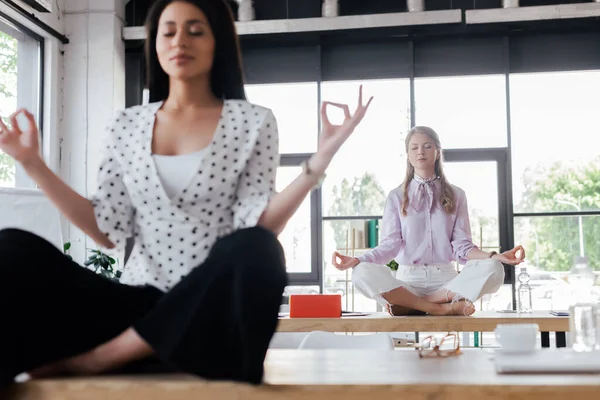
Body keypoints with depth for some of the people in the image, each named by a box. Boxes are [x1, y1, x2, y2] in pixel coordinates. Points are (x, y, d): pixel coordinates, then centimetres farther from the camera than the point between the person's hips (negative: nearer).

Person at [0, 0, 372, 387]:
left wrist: (320, 159, -17)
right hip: (140, 299, 2)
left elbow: (258, 230, -6)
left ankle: (98, 357, -22)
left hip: (212, 304, -1)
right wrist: (33, 163, 7)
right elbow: (108, 231, 8)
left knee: (255, 249, -36)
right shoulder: (127, 125, 10)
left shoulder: (253, 122, 2)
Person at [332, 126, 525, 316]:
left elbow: (461, 246, 4)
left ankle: (409, 303, -26)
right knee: (363, 273, -31)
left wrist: (495, 256, -15)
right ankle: (441, 307, -28)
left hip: (445, 279, 2)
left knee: (493, 269, -29)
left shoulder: (456, 195, 12)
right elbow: (390, 244, 0)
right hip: (408, 280, -1)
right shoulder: (396, 197, 10)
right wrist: (357, 260, -17)